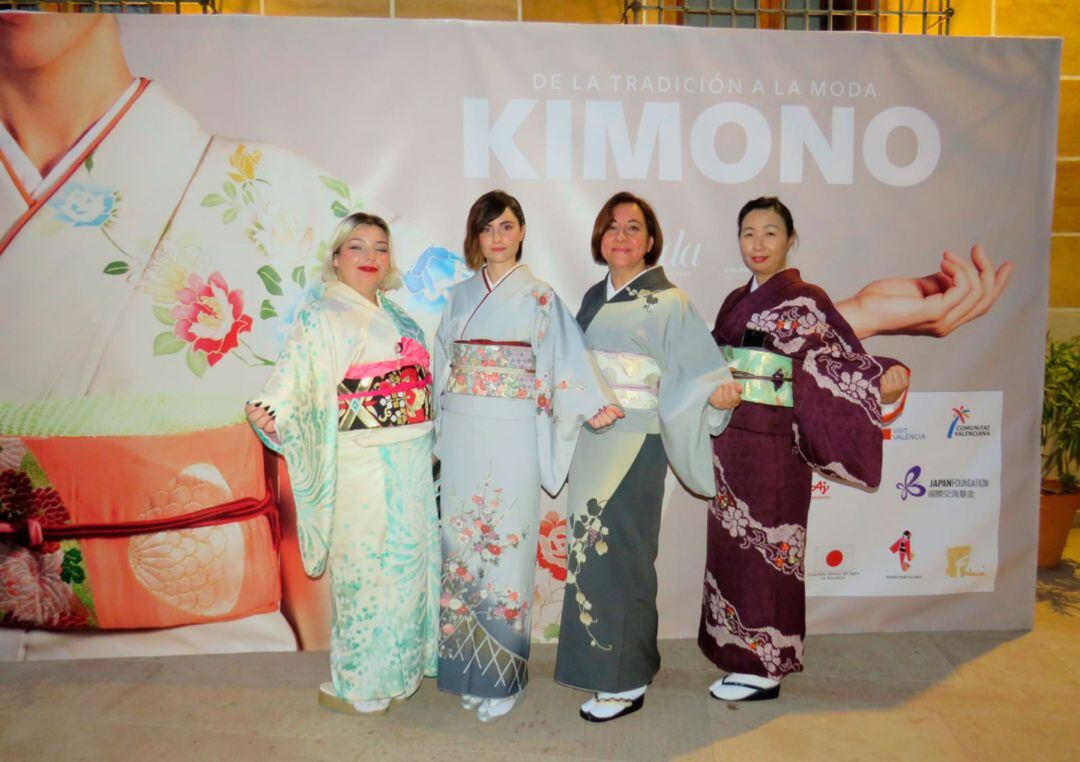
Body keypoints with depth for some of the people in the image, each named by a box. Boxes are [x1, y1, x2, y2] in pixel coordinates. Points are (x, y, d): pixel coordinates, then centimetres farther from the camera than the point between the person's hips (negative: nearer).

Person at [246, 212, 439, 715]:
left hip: (411, 466, 7)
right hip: (362, 467, -7)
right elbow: (293, 381, -16)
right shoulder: (320, 319, -4)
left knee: (409, 561, 14)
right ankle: (354, 685, 16)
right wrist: (266, 410, -35)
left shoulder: (397, 318, 17)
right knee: (366, 567, -1)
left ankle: (400, 664, 32)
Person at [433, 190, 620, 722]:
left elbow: (565, 358, -8)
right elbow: (442, 364, 14)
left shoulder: (539, 297, 2)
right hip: (461, 435, 4)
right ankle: (467, 669, 21)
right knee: (462, 544, 6)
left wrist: (594, 404, -23)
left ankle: (503, 676, 15)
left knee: (506, 545, -1)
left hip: (511, 436, -4)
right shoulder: (459, 297, 13)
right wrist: (437, 431, 9)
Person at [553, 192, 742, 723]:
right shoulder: (594, 297, 14)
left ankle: (625, 680, 11)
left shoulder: (668, 301, -5)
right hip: (591, 437, 7)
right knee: (592, 544, 11)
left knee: (616, 548, -5)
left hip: (636, 439, -6)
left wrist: (717, 392, -31)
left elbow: (695, 365, -14)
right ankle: (603, 659, 28)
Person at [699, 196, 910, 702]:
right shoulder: (735, 302, 14)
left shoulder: (803, 301, -6)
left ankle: (765, 668, 16)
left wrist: (883, 375, -31)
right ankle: (739, 655, 26)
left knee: (766, 548, 0)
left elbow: (839, 358, -15)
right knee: (731, 547, 11)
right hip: (730, 438, 7)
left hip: (773, 443, -7)